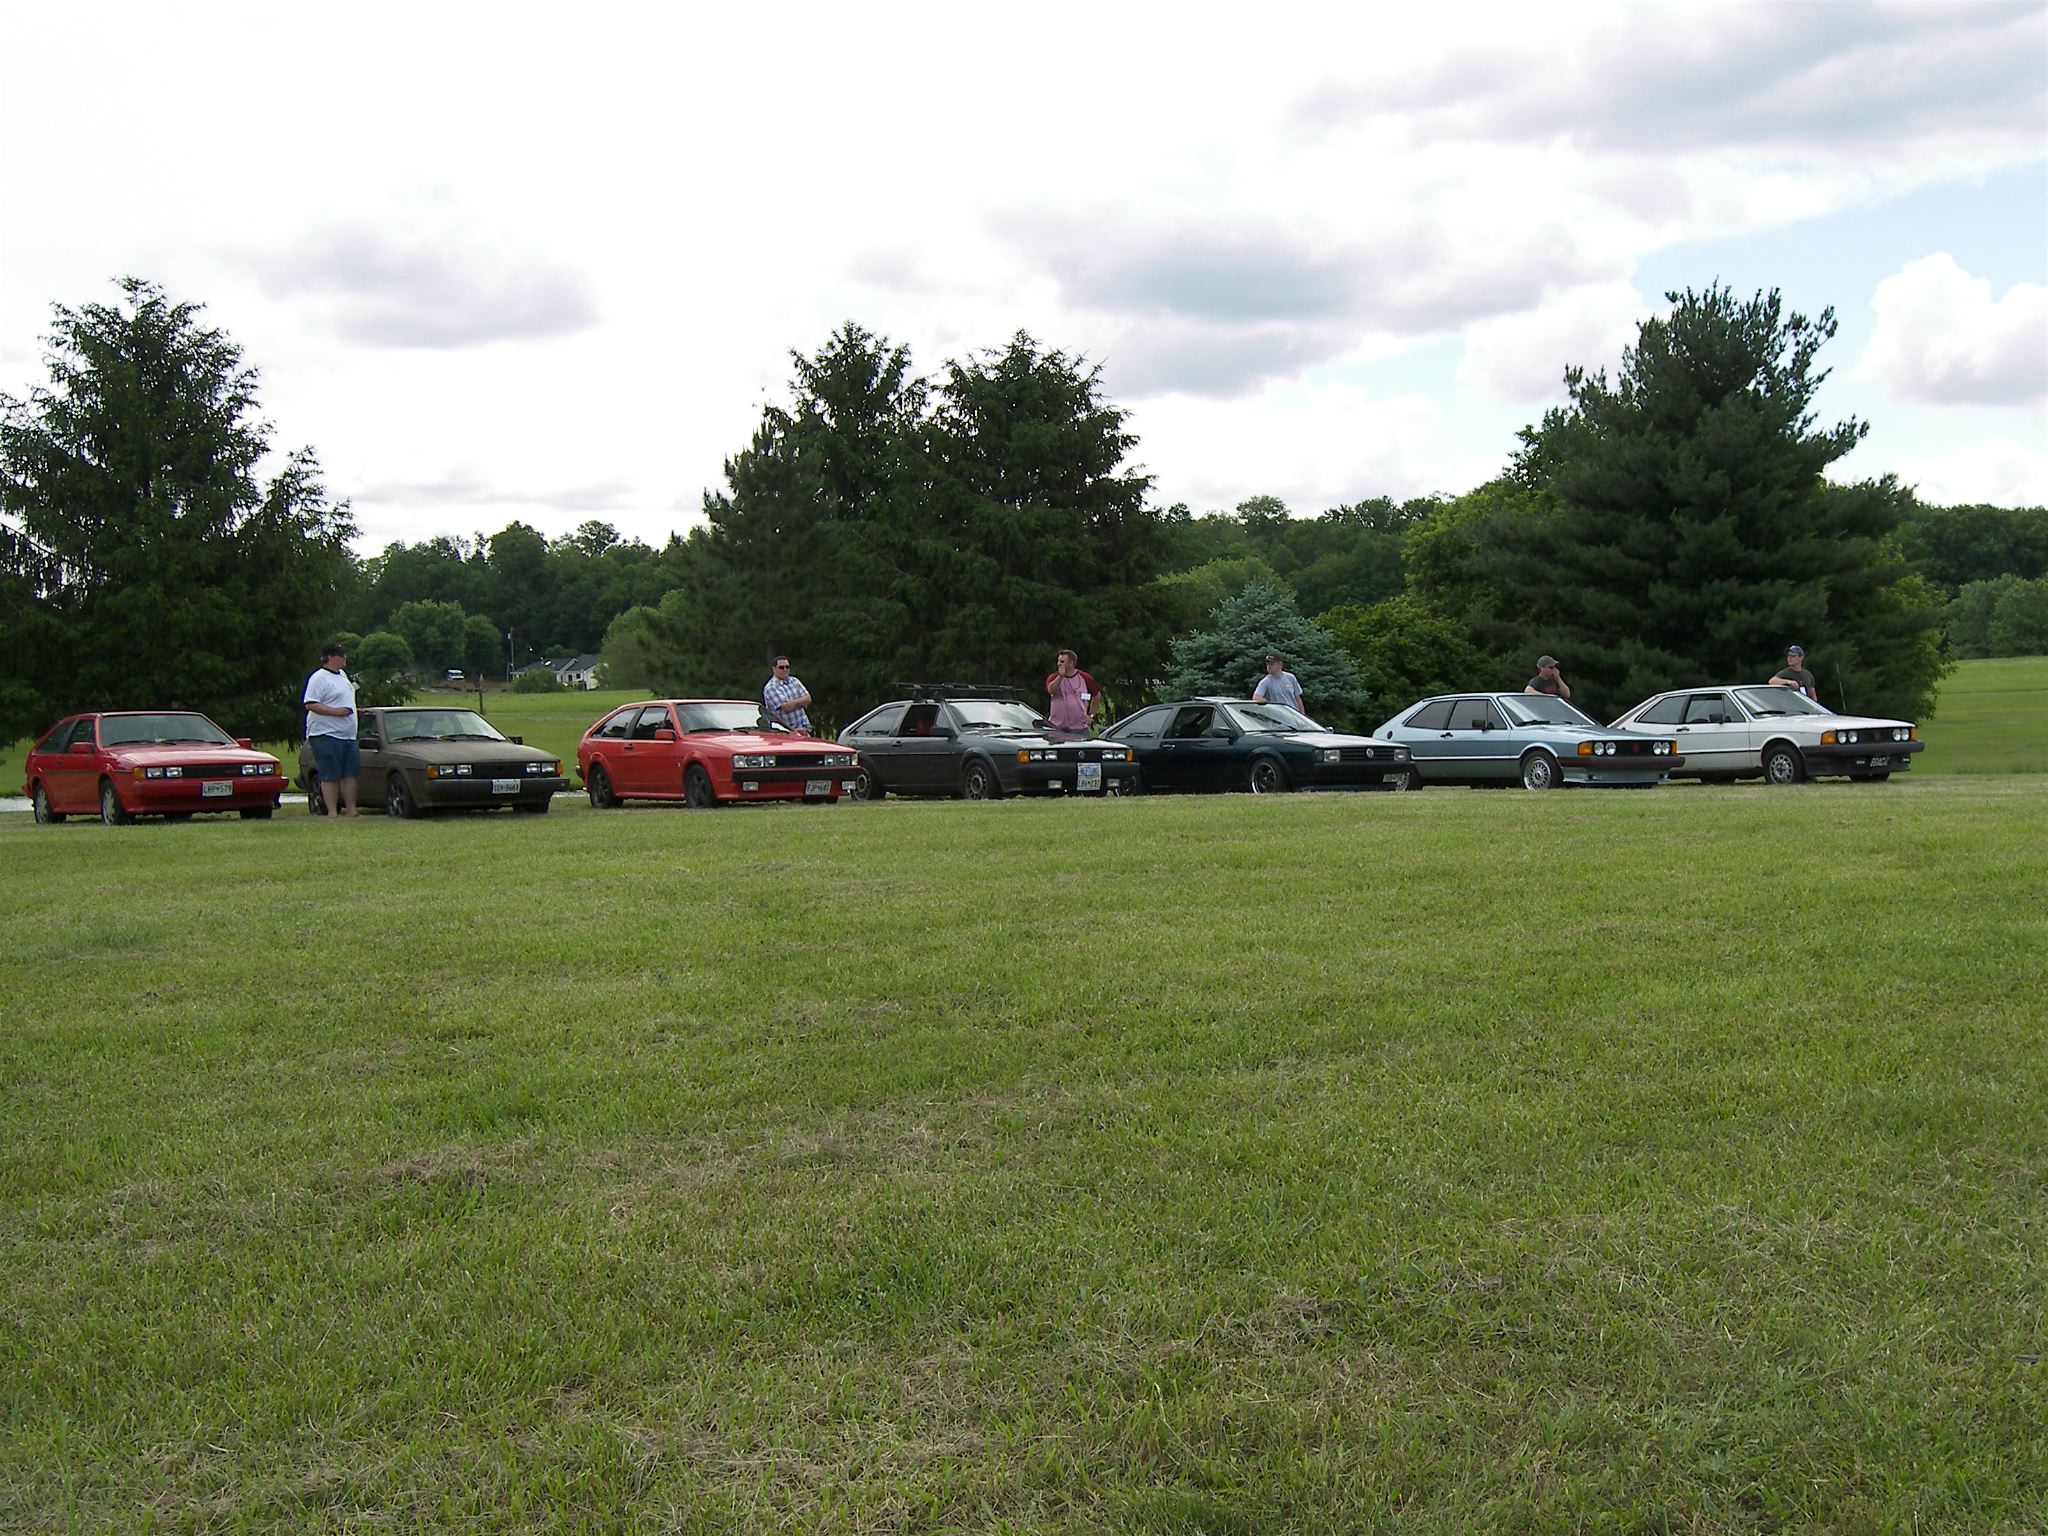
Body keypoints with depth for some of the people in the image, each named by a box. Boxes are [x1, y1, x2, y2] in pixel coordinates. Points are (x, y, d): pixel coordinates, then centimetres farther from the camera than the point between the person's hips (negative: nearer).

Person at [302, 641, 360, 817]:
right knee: (330, 776, -6)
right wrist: (336, 711, -23)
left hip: (348, 736, 9)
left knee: (350, 774, 8)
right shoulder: (318, 678, -11)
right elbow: (310, 704, -19)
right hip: (327, 735, -9)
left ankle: (351, 810, 13)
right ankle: (333, 813, -3)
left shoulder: (342, 675, 18)